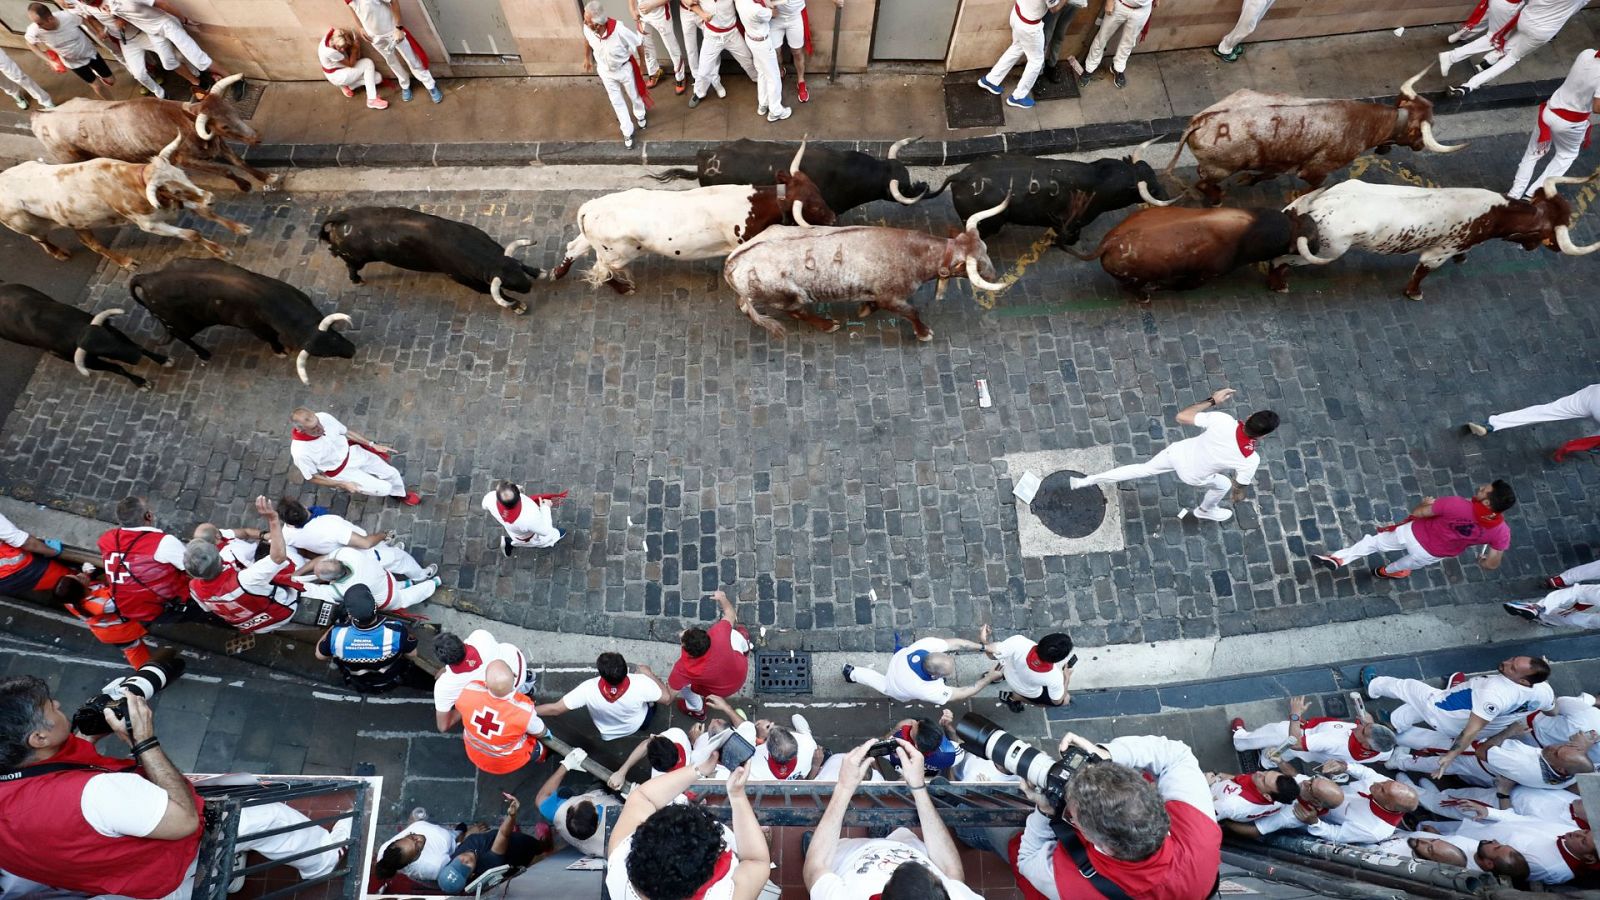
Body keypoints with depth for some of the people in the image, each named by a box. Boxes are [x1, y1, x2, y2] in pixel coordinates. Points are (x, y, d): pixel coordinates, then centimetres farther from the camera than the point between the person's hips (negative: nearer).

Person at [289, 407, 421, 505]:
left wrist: (373, 445, -3)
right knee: (384, 489, -6)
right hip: (341, 472, -4)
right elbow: (313, 477, -16)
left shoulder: (324, 417, -24)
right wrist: (343, 485, -20)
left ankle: (401, 493, 45)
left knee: (392, 473, 11)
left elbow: (346, 432, -3)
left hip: (352, 452, 4)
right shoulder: (300, 452, -34)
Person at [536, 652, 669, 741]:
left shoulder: (589, 689, -41)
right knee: (642, 669, 16)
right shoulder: (641, 683, -41)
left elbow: (555, 709, -32)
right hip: (640, 724, -1)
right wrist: (648, 673, -12)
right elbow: (667, 699, -24)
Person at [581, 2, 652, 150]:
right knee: (617, 101, 18)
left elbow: (639, 43, -22)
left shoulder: (619, 30, -40)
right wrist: (586, 58, 14)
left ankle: (640, 116, 58)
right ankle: (627, 132, 38)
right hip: (605, 70, 3)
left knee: (634, 95, 24)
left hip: (624, 69, -3)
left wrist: (642, 65, -9)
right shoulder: (587, 28, -27)